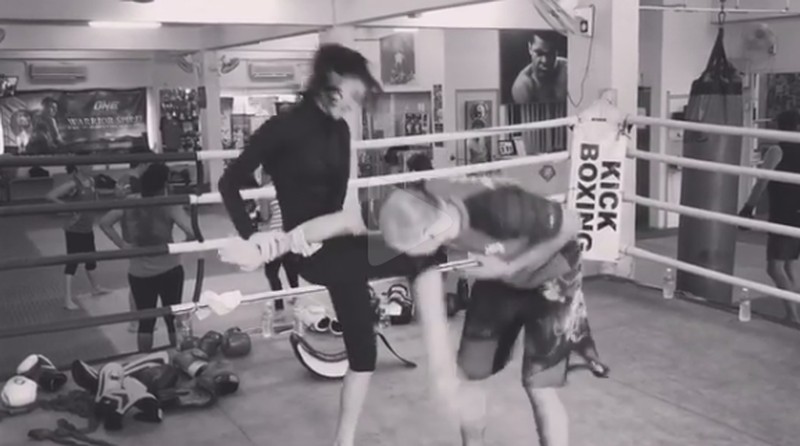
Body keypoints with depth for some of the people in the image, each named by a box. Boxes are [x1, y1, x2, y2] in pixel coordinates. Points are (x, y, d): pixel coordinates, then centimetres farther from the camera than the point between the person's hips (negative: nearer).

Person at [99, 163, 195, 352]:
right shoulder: (169, 206, -14)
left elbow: (104, 223, -2)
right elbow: (192, 232, -25)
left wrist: (122, 244, -1)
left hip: (138, 273, 3)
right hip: (169, 270, -2)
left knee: (145, 320, 15)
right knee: (173, 317, 13)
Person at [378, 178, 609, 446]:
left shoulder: (499, 209, -41)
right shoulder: (422, 222, -24)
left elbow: (571, 225, -23)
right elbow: (430, 307, -16)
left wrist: (508, 268, -26)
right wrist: (444, 377, -21)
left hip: (550, 279, -5)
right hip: (496, 282, 5)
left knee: (538, 387, -7)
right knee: (467, 374, 8)